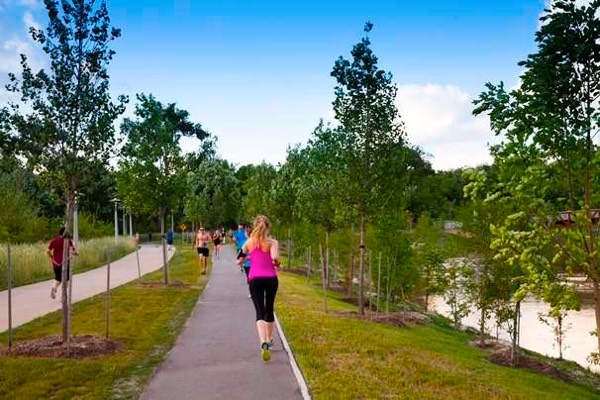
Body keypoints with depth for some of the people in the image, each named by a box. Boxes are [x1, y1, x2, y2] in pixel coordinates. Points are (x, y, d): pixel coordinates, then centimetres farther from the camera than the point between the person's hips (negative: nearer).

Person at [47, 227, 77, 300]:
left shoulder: (54, 240, 2)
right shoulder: (68, 241, -8)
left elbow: (48, 251, -3)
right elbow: (73, 251, -15)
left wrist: (51, 258, 12)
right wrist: (76, 253, 7)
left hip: (56, 263, 3)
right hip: (65, 263, -3)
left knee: (58, 278, 20)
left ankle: (54, 287, -10)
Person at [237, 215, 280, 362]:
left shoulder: (249, 242, 5)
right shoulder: (272, 242, -2)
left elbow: (239, 260, 11)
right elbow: (275, 258, -21)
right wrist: (277, 264, 0)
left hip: (255, 279, 0)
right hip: (271, 279, 0)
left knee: (260, 312, -6)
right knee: (269, 310, 20)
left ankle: (264, 343, -28)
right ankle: (269, 340, 36)